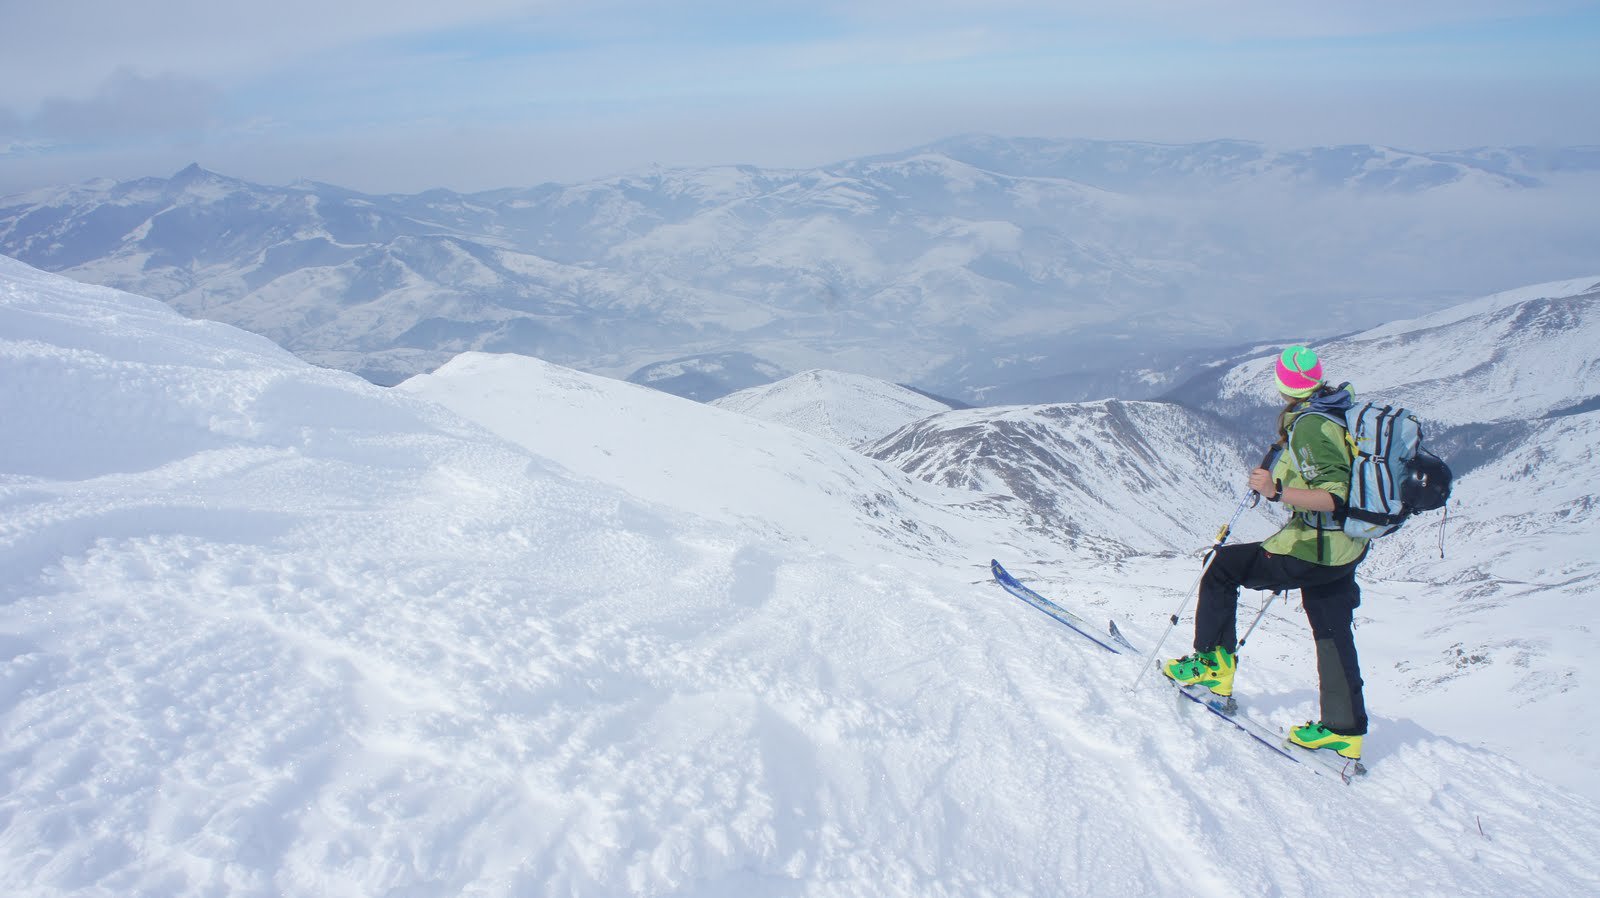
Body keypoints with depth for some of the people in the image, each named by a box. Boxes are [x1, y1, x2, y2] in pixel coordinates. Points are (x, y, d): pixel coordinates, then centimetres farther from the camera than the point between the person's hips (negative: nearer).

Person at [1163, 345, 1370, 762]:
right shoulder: (1343, 412, 8)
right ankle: (1345, 729, 24)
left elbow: (1334, 497, -26)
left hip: (1313, 548, -9)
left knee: (1224, 566, 6)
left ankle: (1213, 662, 12)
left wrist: (1277, 491, -31)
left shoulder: (1308, 426, -19)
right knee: (1333, 634, 16)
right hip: (1346, 547, 9)